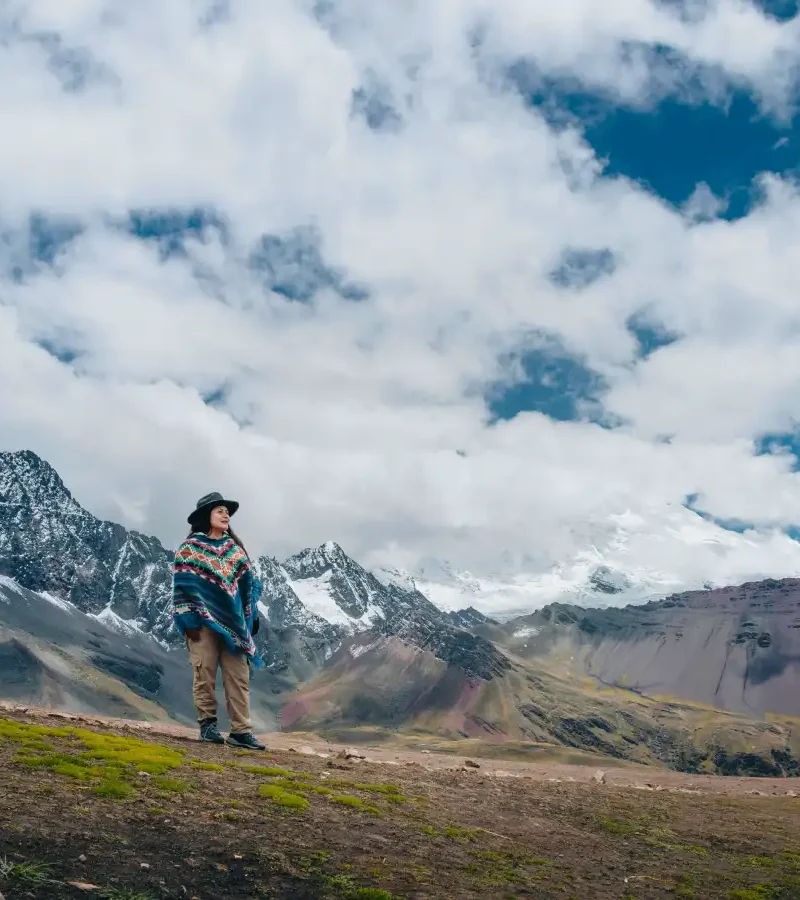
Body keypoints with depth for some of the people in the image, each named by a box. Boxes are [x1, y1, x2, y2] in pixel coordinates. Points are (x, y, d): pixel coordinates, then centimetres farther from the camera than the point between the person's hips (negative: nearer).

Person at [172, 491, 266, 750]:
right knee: (205, 672, -3)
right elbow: (183, 585, -5)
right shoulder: (190, 548, 1)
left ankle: (240, 730, 0)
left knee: (239, 677, -1)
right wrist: (189, 620, -13)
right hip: (204, 621, -4)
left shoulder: (235, 548, 16)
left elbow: (247, 583, 15)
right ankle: (207, 724, 9)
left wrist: (251, 618, 8)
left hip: (232, 620, 5)